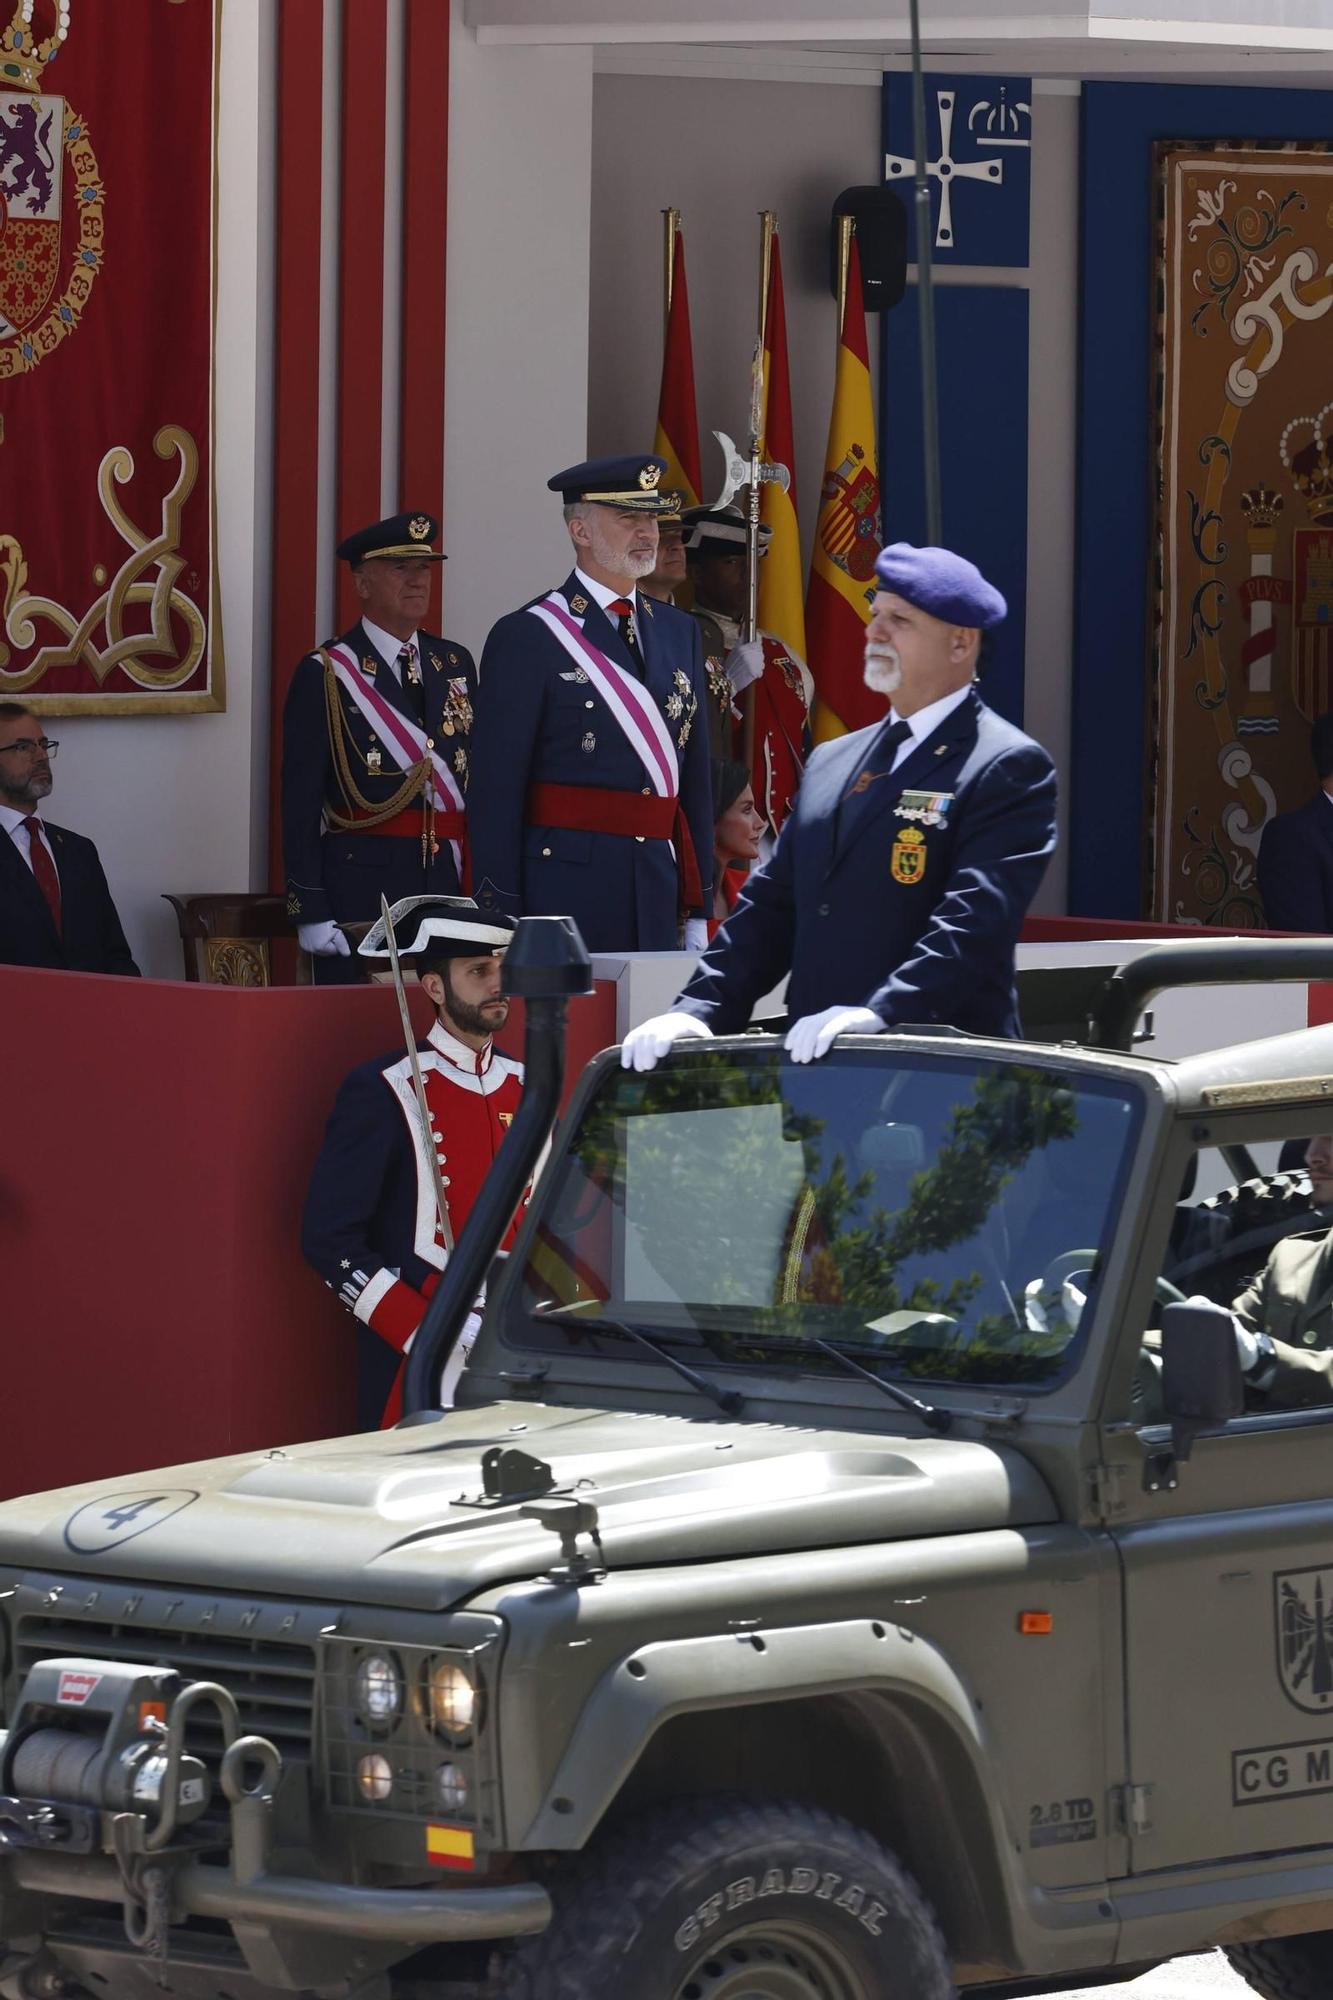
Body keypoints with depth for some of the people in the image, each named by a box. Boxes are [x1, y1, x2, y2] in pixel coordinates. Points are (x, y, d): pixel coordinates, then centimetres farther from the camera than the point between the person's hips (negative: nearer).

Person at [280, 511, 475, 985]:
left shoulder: (455, 665, 14)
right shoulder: (324, 675, -1)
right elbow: (300, 803, -5)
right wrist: (310, 913, -11)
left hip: (449, 890, 4)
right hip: (361, 888, -4)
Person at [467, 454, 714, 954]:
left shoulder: (679, 632, 15)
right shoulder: (526, 637, -4)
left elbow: (695, 778, 16)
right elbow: (496, 791, -7)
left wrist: (698, 910, 13)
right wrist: (502, 923, -11)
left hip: (658, 893, 5)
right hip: (564, 888, -5)